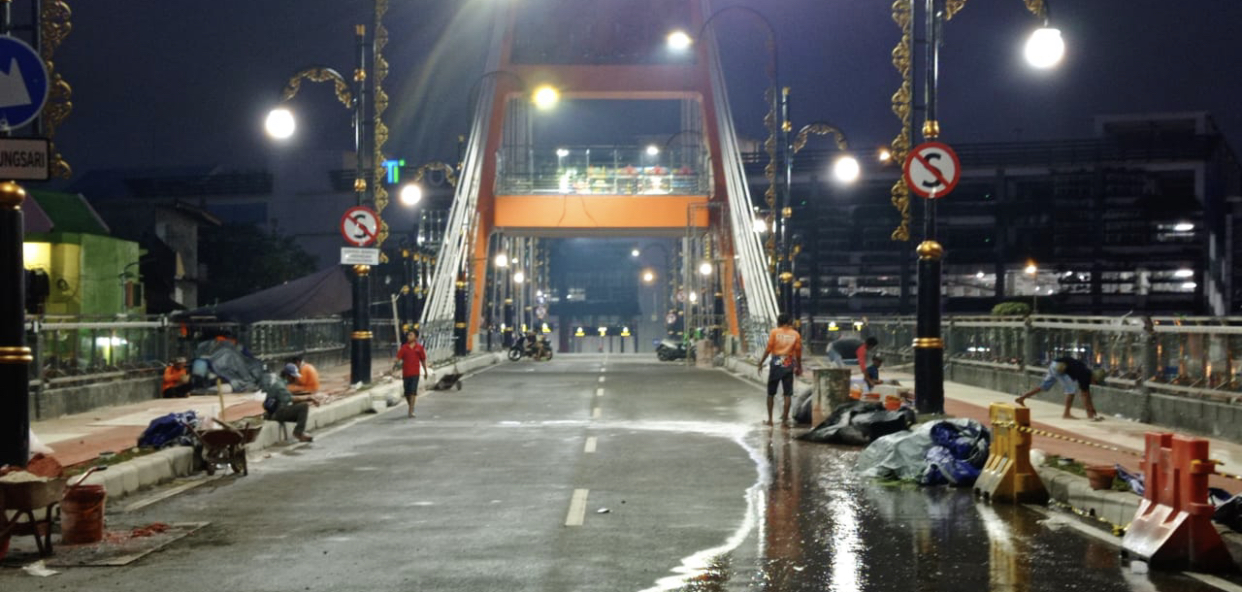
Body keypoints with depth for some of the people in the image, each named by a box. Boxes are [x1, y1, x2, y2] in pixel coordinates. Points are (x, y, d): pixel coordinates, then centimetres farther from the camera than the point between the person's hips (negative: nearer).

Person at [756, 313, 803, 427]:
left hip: (776, 364, -1)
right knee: (787, 394, 3)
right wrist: (799, 367, 14)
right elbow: (798, 353, 3)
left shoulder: (774, 332, -2)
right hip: (789, 365, 1)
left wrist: (760, 363, 0)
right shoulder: (795, 334, 3)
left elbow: (768, 349, -6)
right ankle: (785, 420, 0)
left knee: (771, 393, 10)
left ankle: (770, 419, 11)